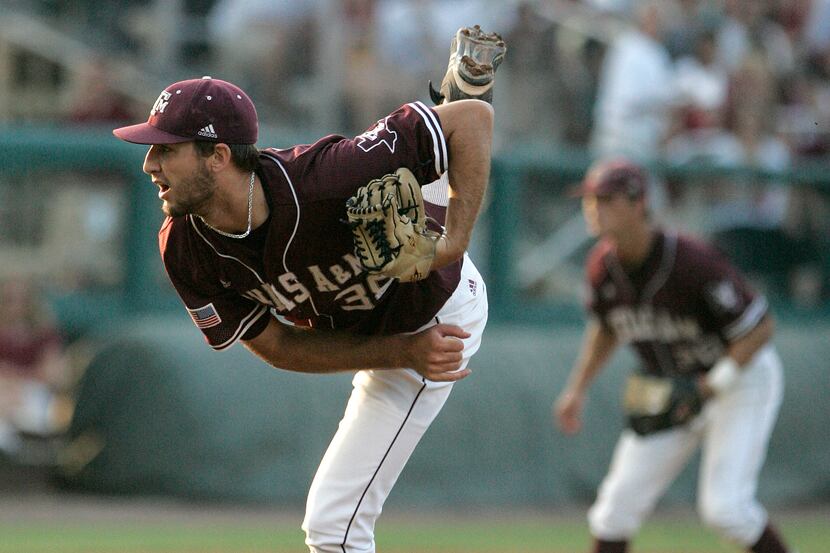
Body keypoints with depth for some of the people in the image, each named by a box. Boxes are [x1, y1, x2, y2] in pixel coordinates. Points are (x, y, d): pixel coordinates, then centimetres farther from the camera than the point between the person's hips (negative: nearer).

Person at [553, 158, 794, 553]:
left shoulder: (693, 262, -29)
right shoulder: (602, 268, -9)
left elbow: (760, 327, -22)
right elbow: (605, 328, 14)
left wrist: (716, 383, -27)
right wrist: (577, 390, 9)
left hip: (741, 378, -6)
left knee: (723, 506, -18)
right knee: (618, 504, 0)